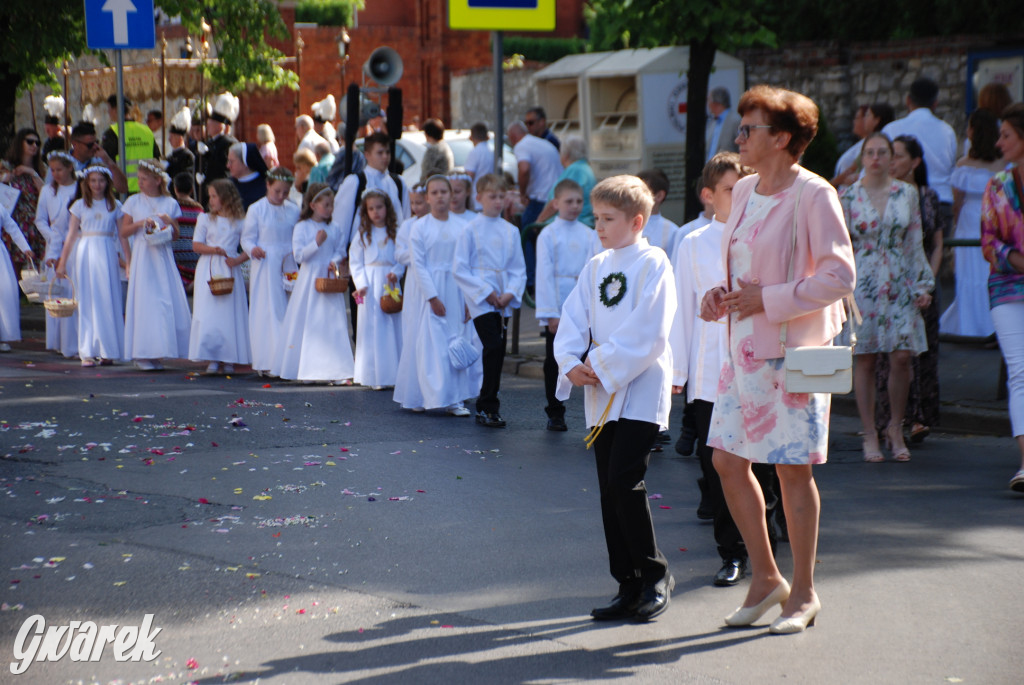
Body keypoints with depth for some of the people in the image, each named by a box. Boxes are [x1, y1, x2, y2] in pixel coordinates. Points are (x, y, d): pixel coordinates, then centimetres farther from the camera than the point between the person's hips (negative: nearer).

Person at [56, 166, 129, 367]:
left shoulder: (115, 205, 8)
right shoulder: (79, 205, 7)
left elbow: (122, 235, 8)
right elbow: (71, 235, 8)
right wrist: (62, 263, 6)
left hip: (107, 254, 0)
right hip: (85, 254, 0)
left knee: (108, 300, -1)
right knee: (87, 301, 0)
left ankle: (107, 350, 7)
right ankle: (88, 352, 1)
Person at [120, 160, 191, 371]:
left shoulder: (170, 204, 8)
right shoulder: (133, 202, 6)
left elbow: (175, 236, 11)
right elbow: (124, 231, 4)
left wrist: (170, 223, -9)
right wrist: (141, 223, -11)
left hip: (163, 256, 1)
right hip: (142, 255, -1)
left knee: (167, 302, -4)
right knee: (144, 302, -6)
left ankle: (158, 353, 3)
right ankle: (143, 355, -3)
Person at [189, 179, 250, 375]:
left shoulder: (240, 222, 5)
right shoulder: (205, 219, 10)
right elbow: (196, 245, 4)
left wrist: (238, 259, -13)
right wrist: (213, 250, -14)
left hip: (230, 270, -1)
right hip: (208, 269, 1)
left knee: (230, 313, -2)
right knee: (208, 314, -7)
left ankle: (228, 360, 6)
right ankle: (212, 360, -5)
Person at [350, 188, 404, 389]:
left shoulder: (395, 233, 7)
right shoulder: (363, 234, 5)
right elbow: (355, 262, 2)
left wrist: (396, 273, -13)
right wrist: (361, 284, -10)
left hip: (390, 284, 1)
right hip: (370, 285, -1)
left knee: (393, 327, 0)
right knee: (371, 328, -3)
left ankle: (392, 374, 6)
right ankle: (374, 377, 0)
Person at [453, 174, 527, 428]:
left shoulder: (511, 231, 9)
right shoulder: (470, 230, -3)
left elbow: (519, 269, 13)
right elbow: (459, 269, -5)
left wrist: (510, 293, -5)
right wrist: (486, 292, -10)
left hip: (503, 301, 5)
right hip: (480, 299, -5)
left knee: (498, 353, 6)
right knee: (493, 348, -16)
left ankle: (486, 407, 17)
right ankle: (488, 407, -9)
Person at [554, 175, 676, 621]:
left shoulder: (652, 264, -6)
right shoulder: (595, 268, 14)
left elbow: (648, 333, -15)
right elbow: (572, 321, 10)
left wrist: (604, 366, -14)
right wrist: (572, 364, -8)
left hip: (640, 389, -7)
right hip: (602, 395, 7)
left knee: (625, 480, -15)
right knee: (610, 489, 6)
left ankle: (655, 575, 1)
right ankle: (629, 587, 13)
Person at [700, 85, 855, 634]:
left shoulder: (812, 194, -13)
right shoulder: (744, 191, 11)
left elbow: (840, 276, -16)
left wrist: (770, 300, -18)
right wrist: (720, 296, 3)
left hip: (792, 350, -8)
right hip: (744, 347, 8)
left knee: (793, 470, 0)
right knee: (727, 460, 5)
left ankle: (803, 593, 14)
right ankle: (765, 578, 21)